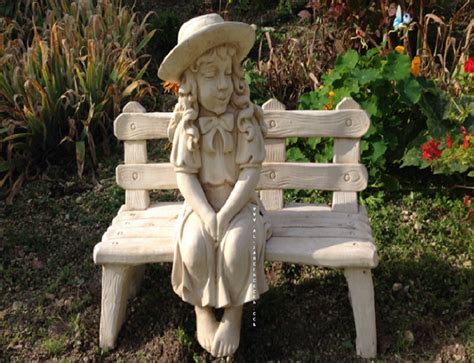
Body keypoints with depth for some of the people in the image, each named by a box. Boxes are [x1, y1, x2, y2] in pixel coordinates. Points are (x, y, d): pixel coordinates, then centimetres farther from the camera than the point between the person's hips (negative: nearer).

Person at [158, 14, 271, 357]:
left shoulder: (246, 120, -10)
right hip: (201, 206, 1)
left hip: (240, 203, -1)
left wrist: (225, 215, -22)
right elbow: (185, 176, -7)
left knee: (236, 244, -30)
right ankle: (202, 310, -1)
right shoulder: (188, 126, -6)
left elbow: (250, 173, -13)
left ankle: (234, 315, -6)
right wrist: (206, 215, -21)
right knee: (193, 246, -27)